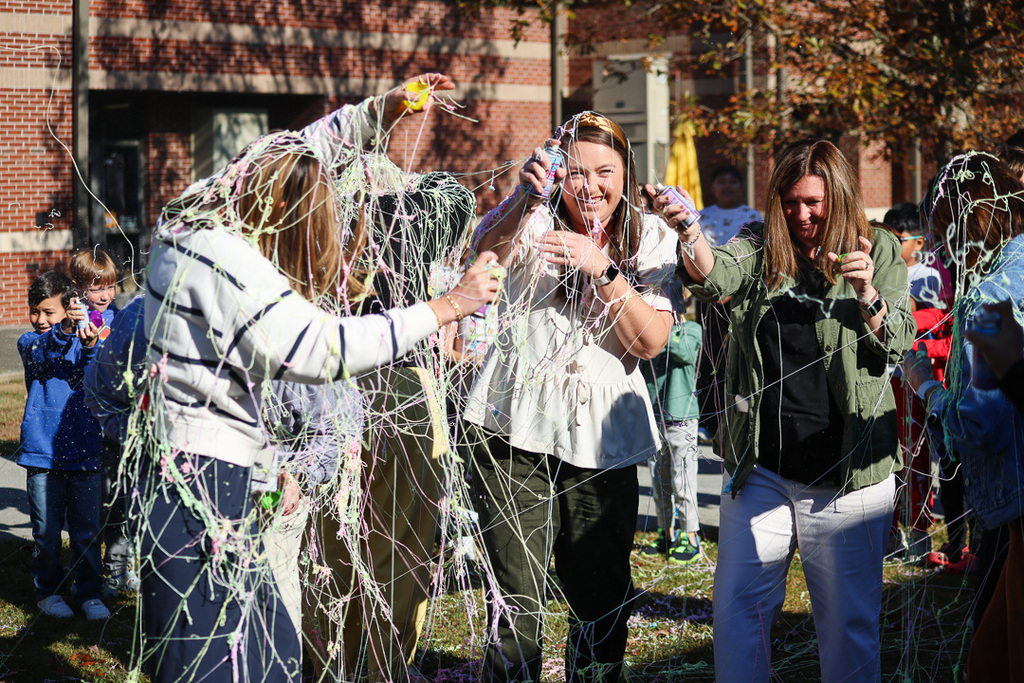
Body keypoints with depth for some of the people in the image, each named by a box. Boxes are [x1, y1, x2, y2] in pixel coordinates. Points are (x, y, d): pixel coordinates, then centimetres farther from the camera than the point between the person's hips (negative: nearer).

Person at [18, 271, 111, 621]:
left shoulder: (82, 340, 7)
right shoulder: (29, 343, 4)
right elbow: (42, 353, -21)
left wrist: (90, 347, -28)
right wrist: (64, 330, -41)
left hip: (83, 450, 1)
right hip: (43, 450, -1)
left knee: (87, 529, 5)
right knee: (46, 530, 4)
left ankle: (89, 592, 17)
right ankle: (48, 590, 20)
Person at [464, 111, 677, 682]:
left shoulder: (651, 240, 5)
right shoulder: (535, 222, 0)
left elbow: (650, 341, -7)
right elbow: (486, 251, -23)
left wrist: (602, 269, -20)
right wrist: (524, 198, -41)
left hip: (601, 439, 2)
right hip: (516, 428, -2)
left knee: (602, 597, 9)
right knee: (515, 601, 1)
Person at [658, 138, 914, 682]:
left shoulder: (878, 251, 2)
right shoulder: (759, 249, 5)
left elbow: (897, 346, -4)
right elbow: (715, 276, -15)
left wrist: (867, 296, -24)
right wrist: (689, 231, -36)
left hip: (845, 476, -2)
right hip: (762, 470, 2)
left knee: (848, 618, 6)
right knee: (737, 607, 5)